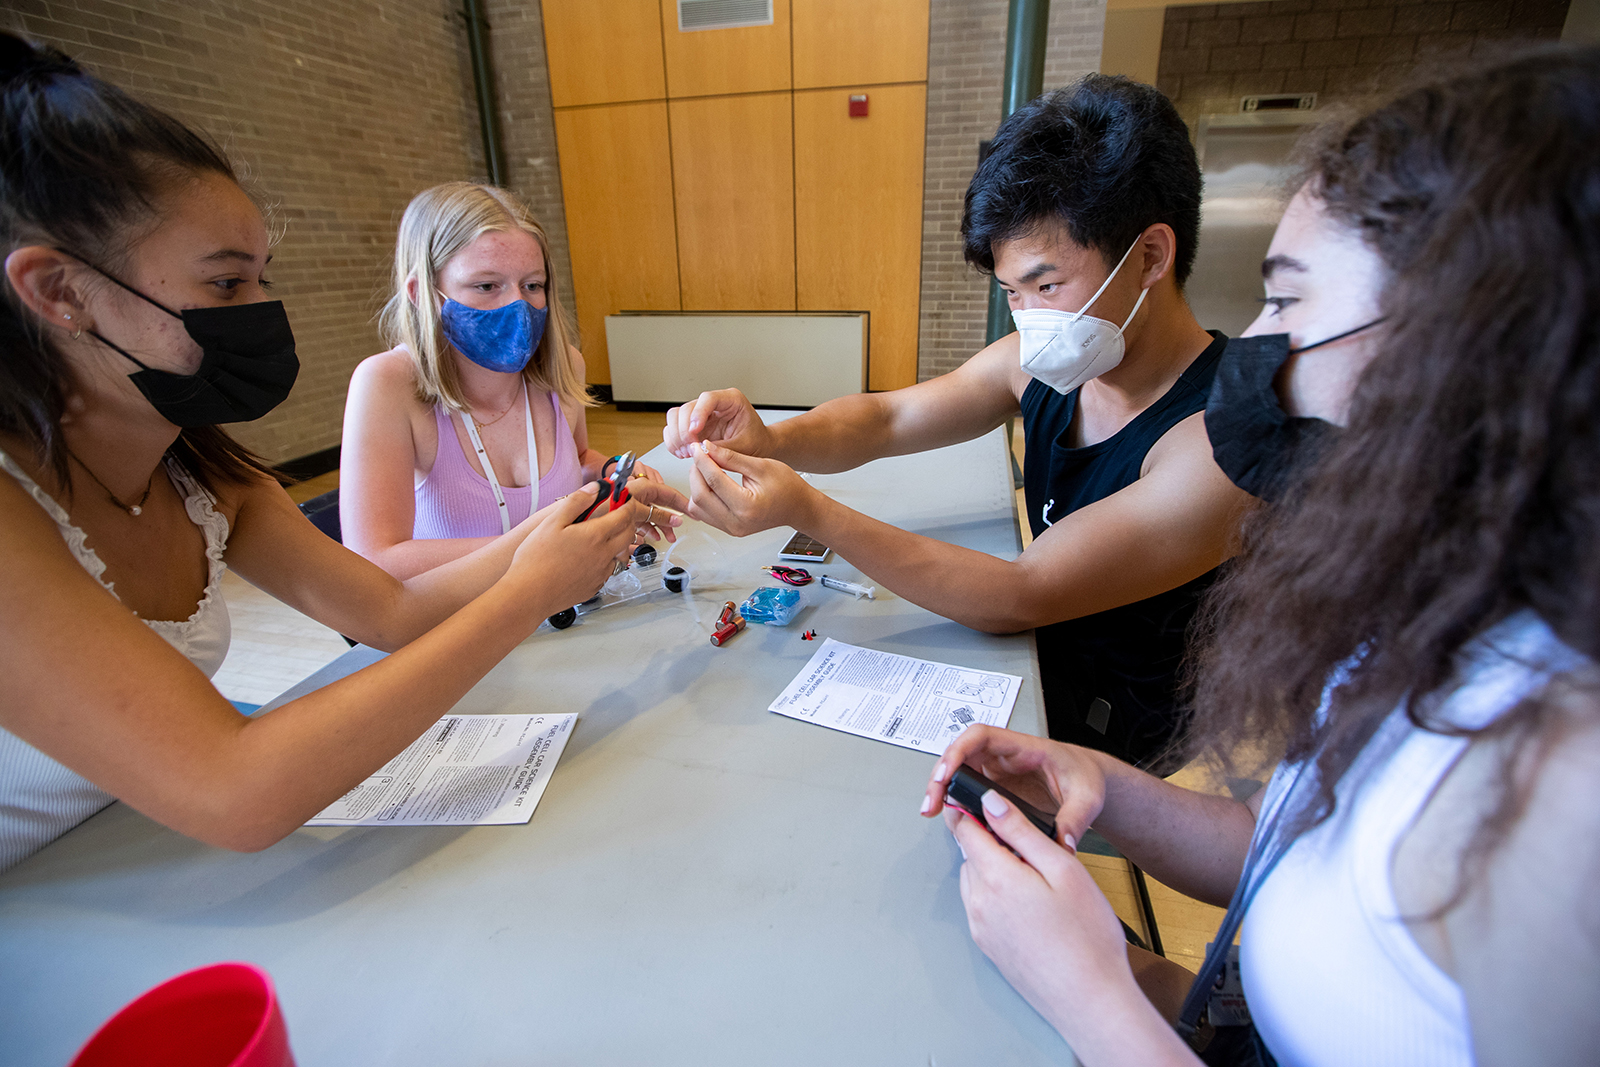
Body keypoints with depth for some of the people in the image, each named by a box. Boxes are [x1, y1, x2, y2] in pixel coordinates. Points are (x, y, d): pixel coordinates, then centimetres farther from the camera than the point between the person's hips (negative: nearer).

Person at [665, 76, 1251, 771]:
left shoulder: (1223, 437, -29)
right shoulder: (1039, 363, -8)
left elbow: (1018, 598, -30)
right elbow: (883, 419, -3)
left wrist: (806, 510, -38)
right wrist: (768, 442, -25)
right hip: (1038, 667, 5)